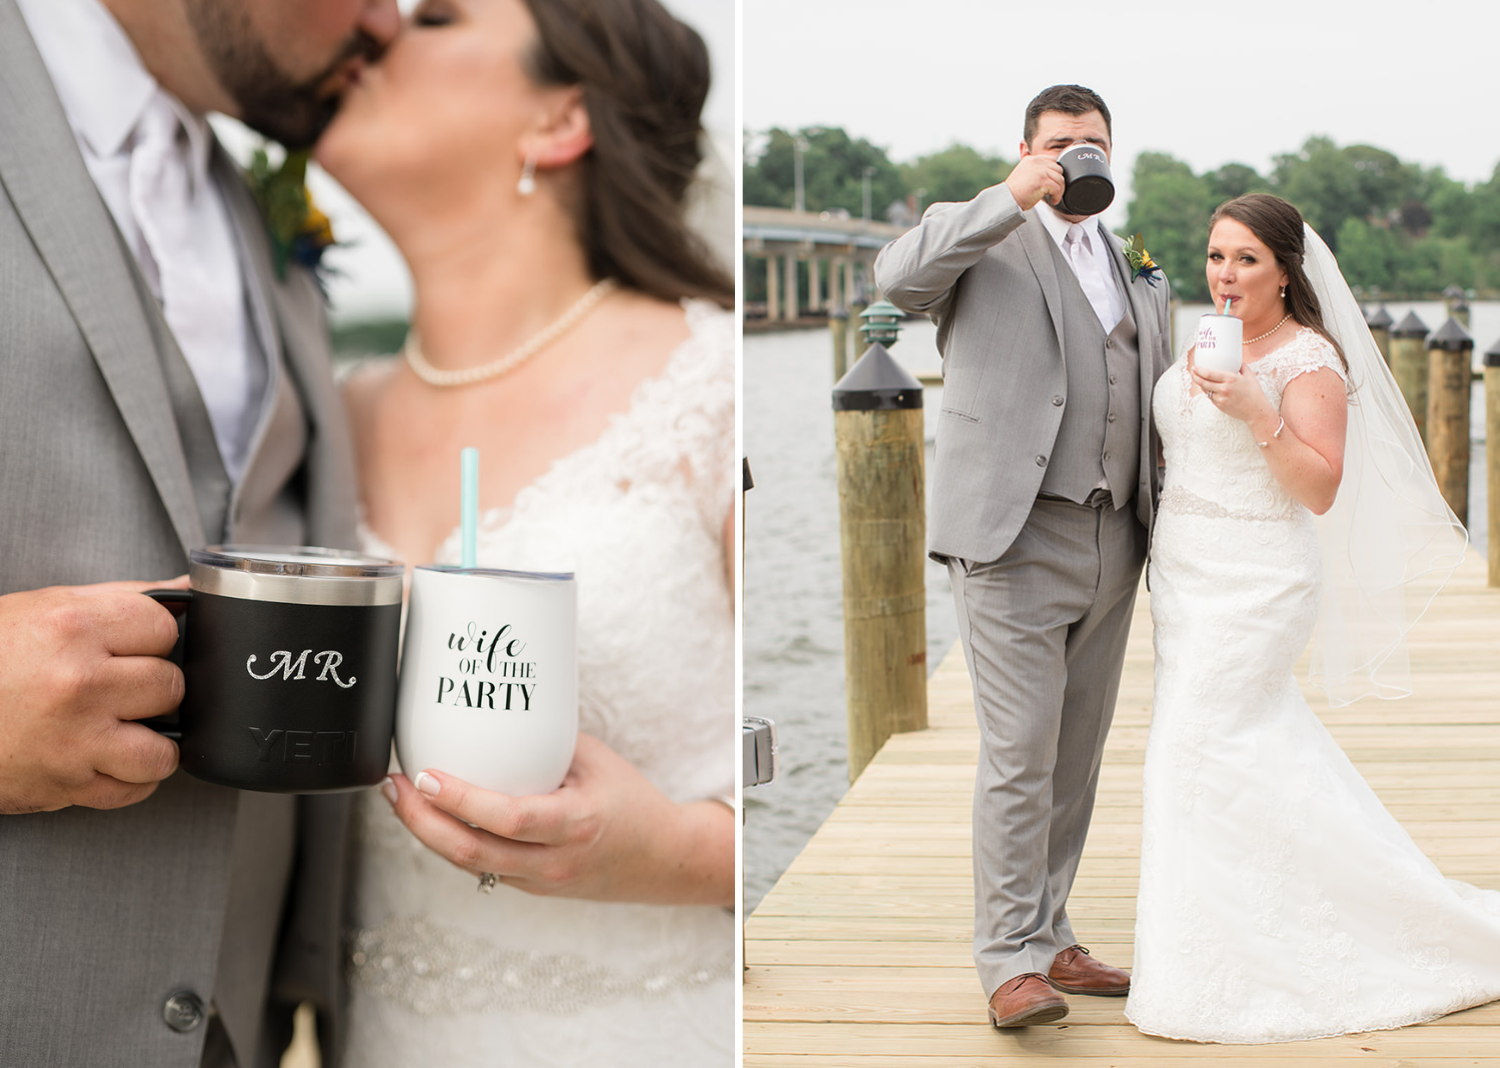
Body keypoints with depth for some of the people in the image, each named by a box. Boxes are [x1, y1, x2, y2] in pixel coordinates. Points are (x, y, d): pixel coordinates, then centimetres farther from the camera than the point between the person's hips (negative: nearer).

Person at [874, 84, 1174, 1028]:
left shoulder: (1138, 276, 19)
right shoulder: (984, 246, 1)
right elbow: (898, 277, -20)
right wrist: (1013, 198, -23)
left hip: (1114, 549, 6)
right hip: (1015, 543, -6)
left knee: (1077, 756, 11)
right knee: (1020, 754, -9)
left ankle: (1048, 938, 21)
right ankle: (1011, 962, -3)